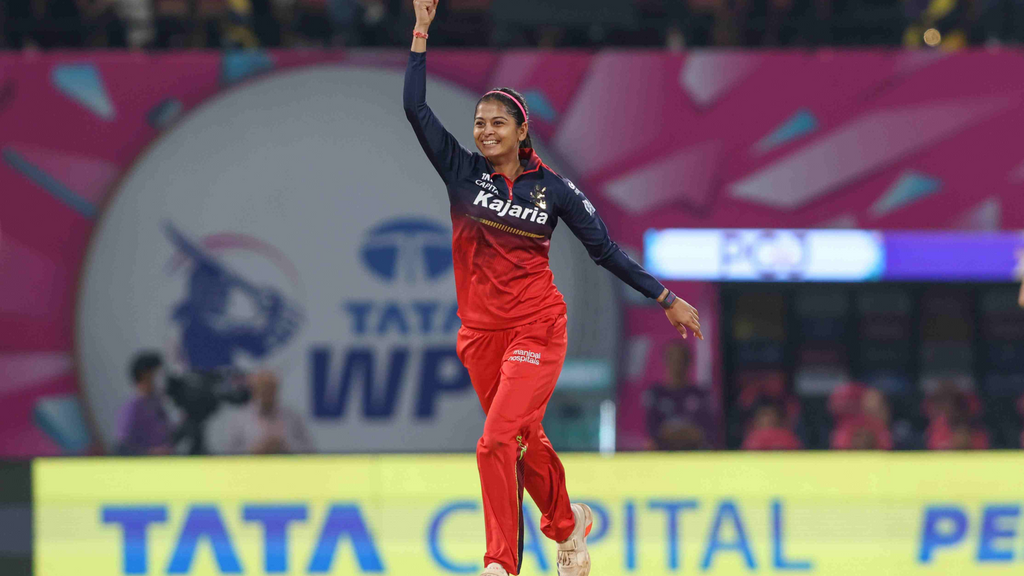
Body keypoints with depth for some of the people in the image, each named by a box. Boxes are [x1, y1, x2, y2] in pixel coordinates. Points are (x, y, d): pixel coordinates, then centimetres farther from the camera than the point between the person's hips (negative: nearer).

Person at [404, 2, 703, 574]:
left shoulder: (554, 189, -1)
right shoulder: (464, 172, 2)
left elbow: (606, 249, 5)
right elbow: (417, 109, -6)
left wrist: (666, 298, 5)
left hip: (536, 330, -3)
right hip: (480, 332, 3)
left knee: (498, 443, -18)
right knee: (526, 441, 16)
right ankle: (568, 523, 42)